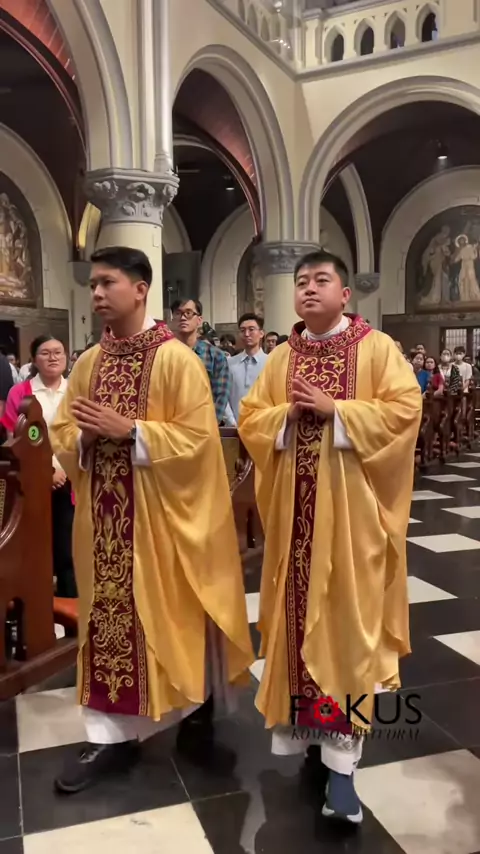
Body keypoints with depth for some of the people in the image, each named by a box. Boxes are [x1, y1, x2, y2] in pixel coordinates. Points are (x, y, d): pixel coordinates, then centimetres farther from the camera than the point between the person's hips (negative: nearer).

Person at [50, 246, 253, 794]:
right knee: (111, 612, 10)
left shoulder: (176, 359, -10)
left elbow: (198, 436, -16)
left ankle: (198, 703, 33)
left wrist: (129, 430, -22)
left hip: (162, 513, -5)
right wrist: (84, 434, -11)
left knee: (173, 610, 8)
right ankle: (113, 733, 22)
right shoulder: (88, 363, 9)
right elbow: (62, 436, 12)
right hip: (105, 514, 6)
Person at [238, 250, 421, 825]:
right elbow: (249, 419, 8)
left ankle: (341, 758, 6)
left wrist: (334, 411, -17)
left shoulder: (377, 348, -1)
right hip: (294, 507, 4)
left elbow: (405, 410, -11)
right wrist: (288, 414, -11)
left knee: (345, 616, -1)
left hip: (351, 506, -4)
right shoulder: (281, 357, 11)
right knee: (299, 612, 10)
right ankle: (305, 716, 31)